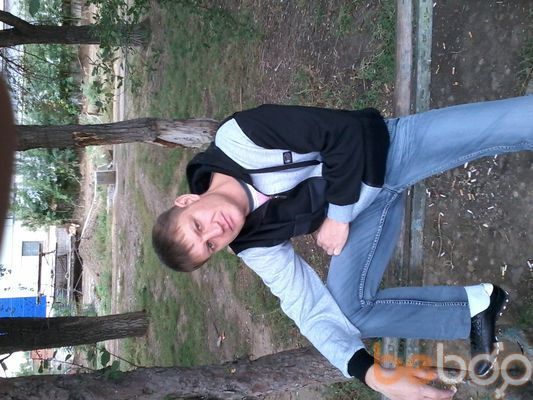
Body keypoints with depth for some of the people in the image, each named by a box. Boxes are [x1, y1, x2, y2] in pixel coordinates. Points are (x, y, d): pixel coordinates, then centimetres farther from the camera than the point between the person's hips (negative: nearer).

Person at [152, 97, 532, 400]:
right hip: (369, 209, 3)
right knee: (349, 306, -15)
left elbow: (345, 130, -23)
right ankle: (475, 307, -3)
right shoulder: (256, 247, -12)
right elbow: (313, 311, -14)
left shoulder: (236, 140, -27)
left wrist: (339, 214, -20)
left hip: (386, 146, -3)